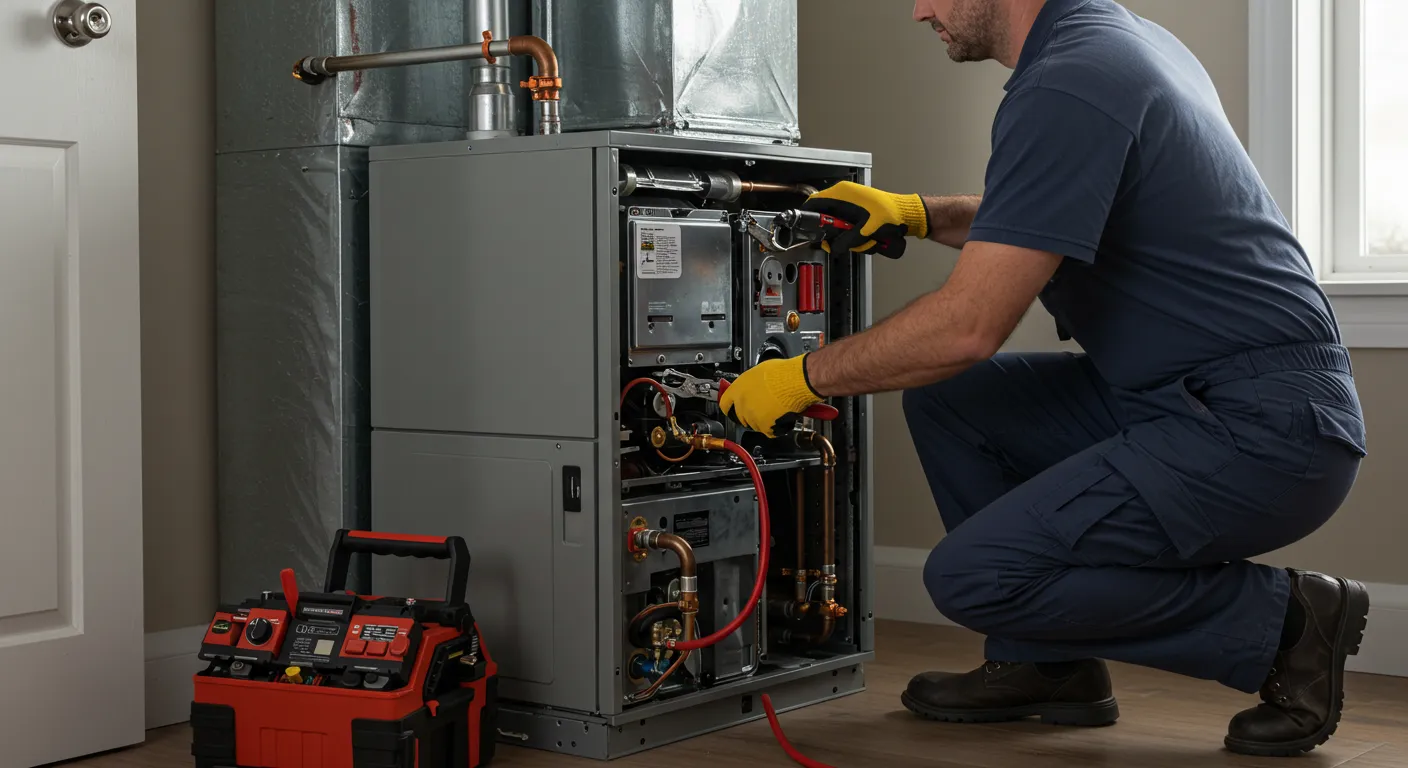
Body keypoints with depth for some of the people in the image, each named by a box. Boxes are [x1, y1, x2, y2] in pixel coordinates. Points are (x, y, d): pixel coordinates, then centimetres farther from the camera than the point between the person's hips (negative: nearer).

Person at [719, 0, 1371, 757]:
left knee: (973, 574, -17)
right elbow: (1048, 217, 31)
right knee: (945, 395, 11)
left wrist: (805, 377, -9)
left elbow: (968, 326, -23)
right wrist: (918, 214, 17)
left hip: (1263, 431, -10)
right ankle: (1048, 664, 16)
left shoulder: (1069, 84, -19)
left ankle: (1282, 623, -2)